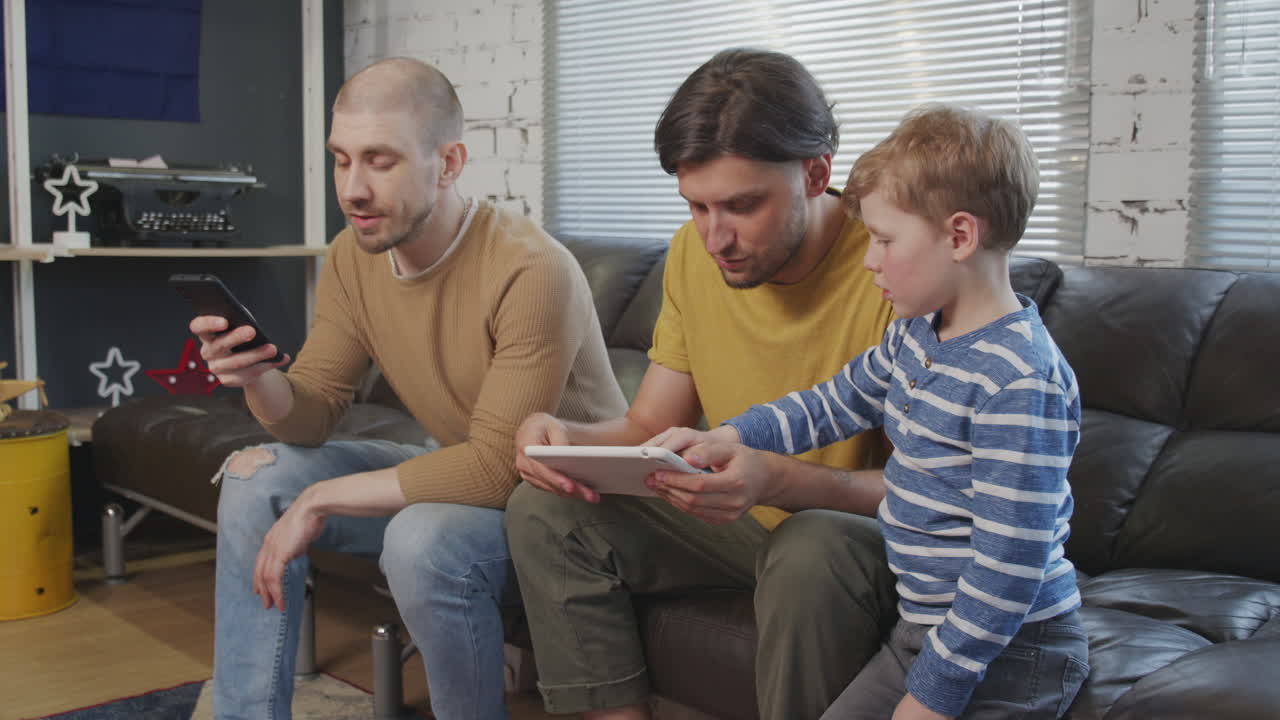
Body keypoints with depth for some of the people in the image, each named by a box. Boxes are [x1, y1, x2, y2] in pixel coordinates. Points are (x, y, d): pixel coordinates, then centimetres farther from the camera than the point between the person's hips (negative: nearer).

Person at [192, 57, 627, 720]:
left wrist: (322, 500, -25)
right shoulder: (353, 256, -4)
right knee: (256, 477, 0)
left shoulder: (532, 271, -28)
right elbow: (312, 414, -1)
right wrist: (258, 379, -25)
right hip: (463, 474, 8)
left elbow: (498, 467, -29)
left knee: (424, 539, -35)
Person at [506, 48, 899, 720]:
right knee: (544, 510, -11)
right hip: (743, 520, 6)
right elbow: (648, 425, 3)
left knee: (810, 553, -39)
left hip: (872, 535, -5)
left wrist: (777, 480, -39)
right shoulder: (694, 252, -3)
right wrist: (564, 437, -20)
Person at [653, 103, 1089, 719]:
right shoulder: (916, 334, 4)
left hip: (1006, 658, -8)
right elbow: (836, 402, 22)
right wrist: (727, 438, 11)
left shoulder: (1018, 382, -25)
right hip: (926, 626, 8)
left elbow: (1009, 569, -25)